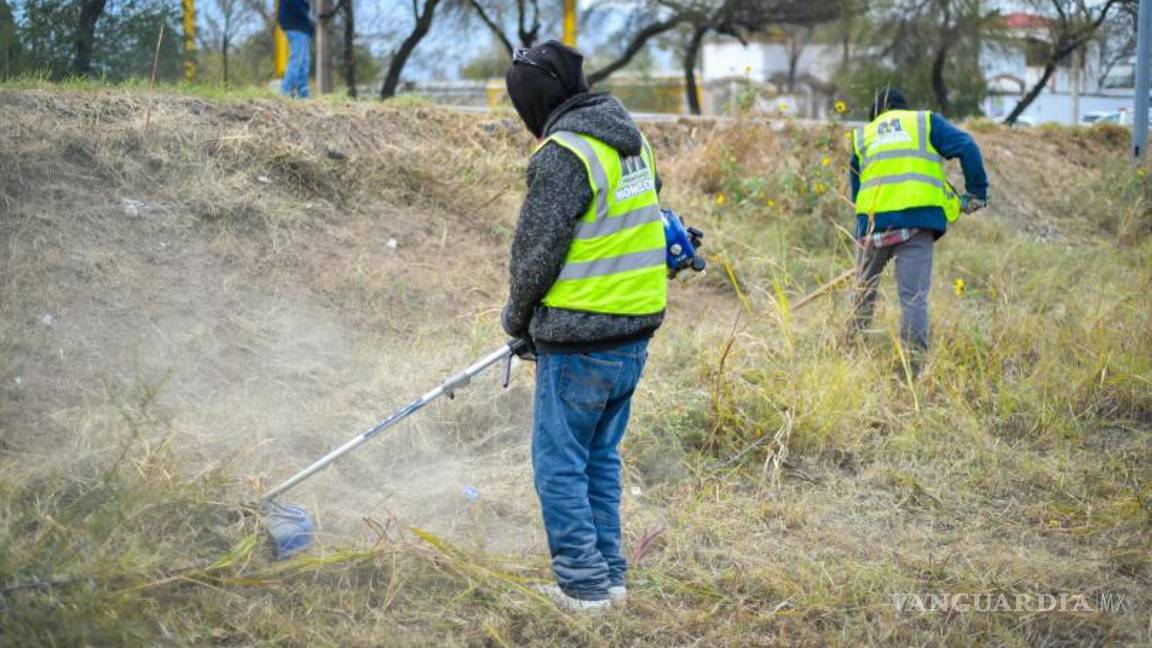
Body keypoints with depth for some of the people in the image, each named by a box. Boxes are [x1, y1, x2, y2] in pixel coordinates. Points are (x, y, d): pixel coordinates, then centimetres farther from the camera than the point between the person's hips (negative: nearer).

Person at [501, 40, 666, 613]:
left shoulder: (563, 154, -17)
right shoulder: (630, 137, 10)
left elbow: (535, 251, -15)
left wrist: (517, 318, 3)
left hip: (580, 343, -9)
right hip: (635, 330, 9)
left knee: (560, 465, 2)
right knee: (602, 459, 18)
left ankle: (583, 582, 6)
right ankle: (609, 574, 23)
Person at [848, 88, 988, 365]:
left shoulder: (861, 136, 23)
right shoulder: (926, 121, 15)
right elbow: (966, 147, 0)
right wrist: (977, 192, 4)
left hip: (873, 220, 2)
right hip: (917, 219, -2)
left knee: (864, 291, 19)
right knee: (914, 297, -4)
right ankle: (913, 366, -10)